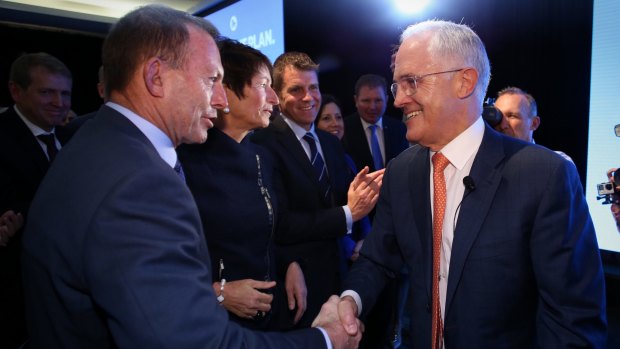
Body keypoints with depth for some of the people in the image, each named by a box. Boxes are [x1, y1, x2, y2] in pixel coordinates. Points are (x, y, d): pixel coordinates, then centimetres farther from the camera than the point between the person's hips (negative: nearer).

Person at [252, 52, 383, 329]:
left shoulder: (331, 143, 8)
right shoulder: (264, 144, -17)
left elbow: (342, 200, 6)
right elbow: (279, 224, -21)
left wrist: (363, 191, -15)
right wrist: (348, 214, -20)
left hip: (338, 272, 7)